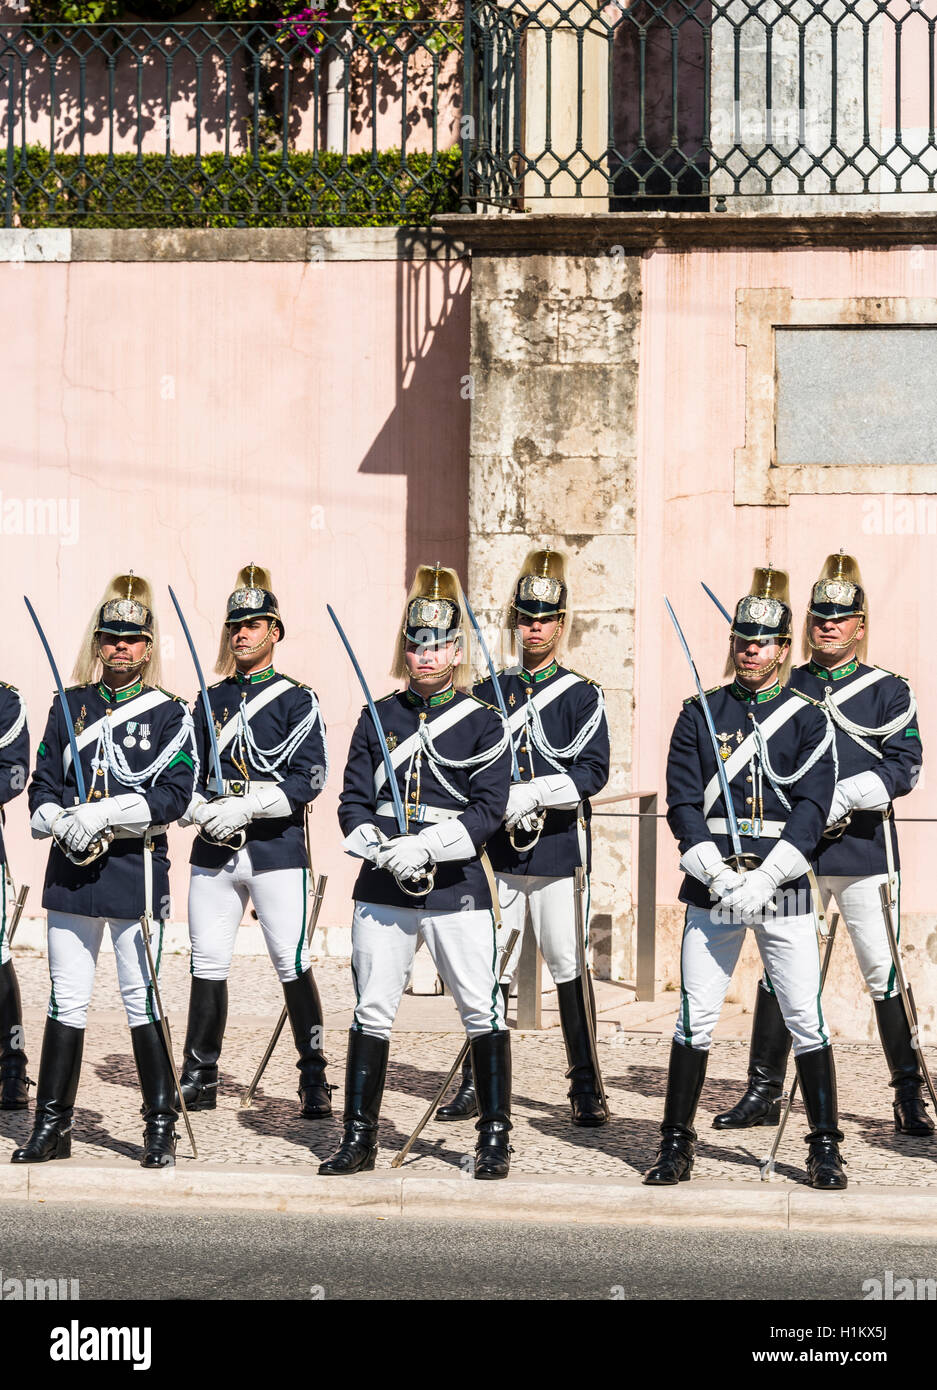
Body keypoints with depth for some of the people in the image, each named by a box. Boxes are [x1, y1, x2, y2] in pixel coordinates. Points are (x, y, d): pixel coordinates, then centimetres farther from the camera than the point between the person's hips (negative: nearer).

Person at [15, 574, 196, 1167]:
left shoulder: (169, 714, 1)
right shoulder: (69, 707, 11)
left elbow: (175, 795, -9)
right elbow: (42, 786, 8)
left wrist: (101, 815, -17)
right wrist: (63, 824, -13)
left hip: (137, 872, -3)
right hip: (71, 873, 3)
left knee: (142, 1001, 0)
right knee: (67, 1002, 7)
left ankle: (162, 1128, 8)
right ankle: (52, 1126, 13)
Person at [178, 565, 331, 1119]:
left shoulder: (298, 700, 0)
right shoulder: (210, 700, 14)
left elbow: (310, 778, -9)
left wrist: (246, 807, -17)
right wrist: (204, 810, -9)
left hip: (277, 848, -4)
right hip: (214, 849, 4)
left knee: (294, 965, -4)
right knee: (208, 964, 5)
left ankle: (315, 1079, 3)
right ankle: (201, 1079, 13)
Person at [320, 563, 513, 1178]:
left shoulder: (482, 724, 0)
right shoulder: (378, 718, 9)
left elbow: (488, 809, -9)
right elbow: (354, 799, 5)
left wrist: (425, 847, -19)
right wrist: (378, 849, -14)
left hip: (458, 889, -3)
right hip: (383, 890, 3)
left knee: (483, 1012, 0)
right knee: (372, 1013, 4)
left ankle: (495, 1138, 12)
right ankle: (360, 1138, 12)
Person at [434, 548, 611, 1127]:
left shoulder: (583, 695, 3)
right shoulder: (488, 693, 12)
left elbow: (593, 771, -8)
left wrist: (529, 795, -19)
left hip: (558, 847, -3)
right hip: (497, 850, 3)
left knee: (568, 965, -1)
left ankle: (586, 1086, 7)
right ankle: (479, 1085, 11)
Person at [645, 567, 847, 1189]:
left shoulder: (807, 720, 4)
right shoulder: (700, 714, 7)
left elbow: (812, 809, -5)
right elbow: (683, 802, 0)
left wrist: (763, 880, -16)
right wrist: (717, 874, -12)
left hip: (784, 890, -1)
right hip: (711, 889, 1)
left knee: (806, 1020, 0)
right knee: (695, 1019, 2)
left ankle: (825, 1148, 9)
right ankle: (677, 1144, 11)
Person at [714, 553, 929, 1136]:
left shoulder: (889, 692, 3)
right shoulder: (786, 689, 12)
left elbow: (905, 767, -6)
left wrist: (842, 797, -18)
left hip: (862, 852, -3)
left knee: (884, 974, -3)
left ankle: (910, 1098, 6)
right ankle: (764, 1093, 14)